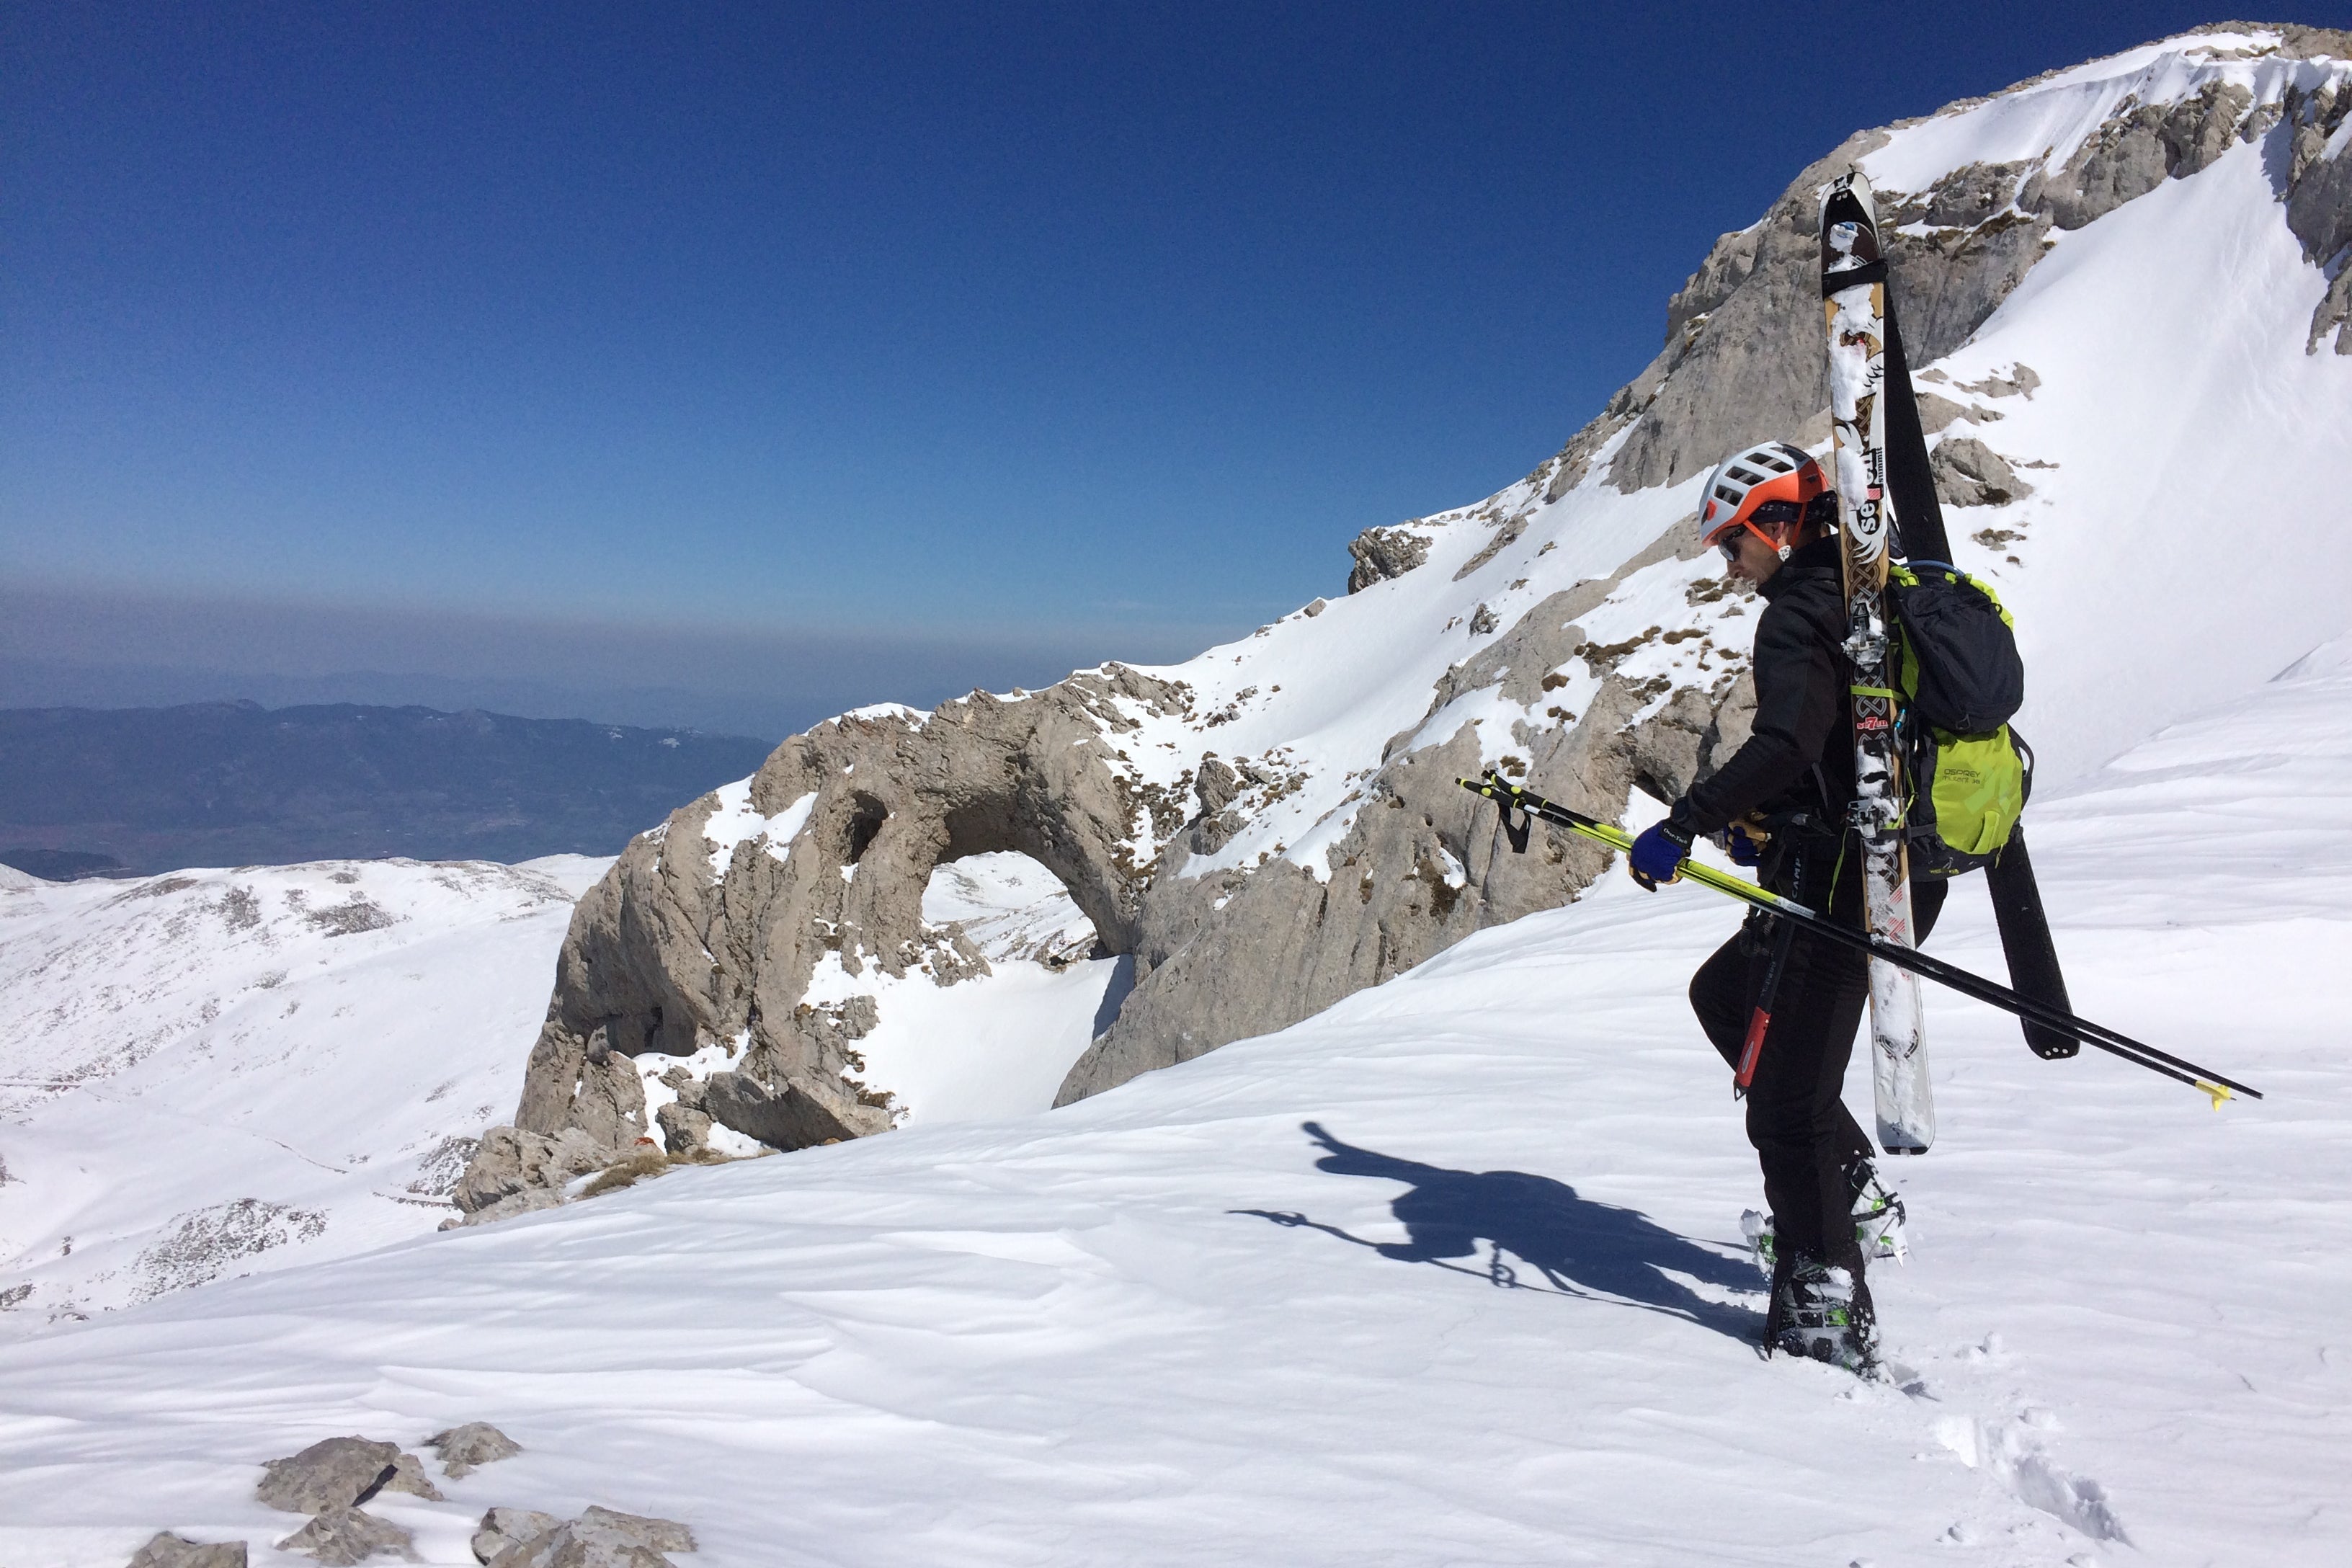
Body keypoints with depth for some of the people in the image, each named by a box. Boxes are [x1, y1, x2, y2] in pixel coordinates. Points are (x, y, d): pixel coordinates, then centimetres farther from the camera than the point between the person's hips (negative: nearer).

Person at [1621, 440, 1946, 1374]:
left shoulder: (1800, 611, -12)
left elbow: (1788, 743, -30)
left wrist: (1688, 823, -28)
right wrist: (1770, 822, 21)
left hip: (1840, 884, -10)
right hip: (1903, 873, 10)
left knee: (1789, 1099, -4)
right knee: (1724, 995, 25)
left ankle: (1827, 1315, 1)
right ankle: (1857, 1202, 25)